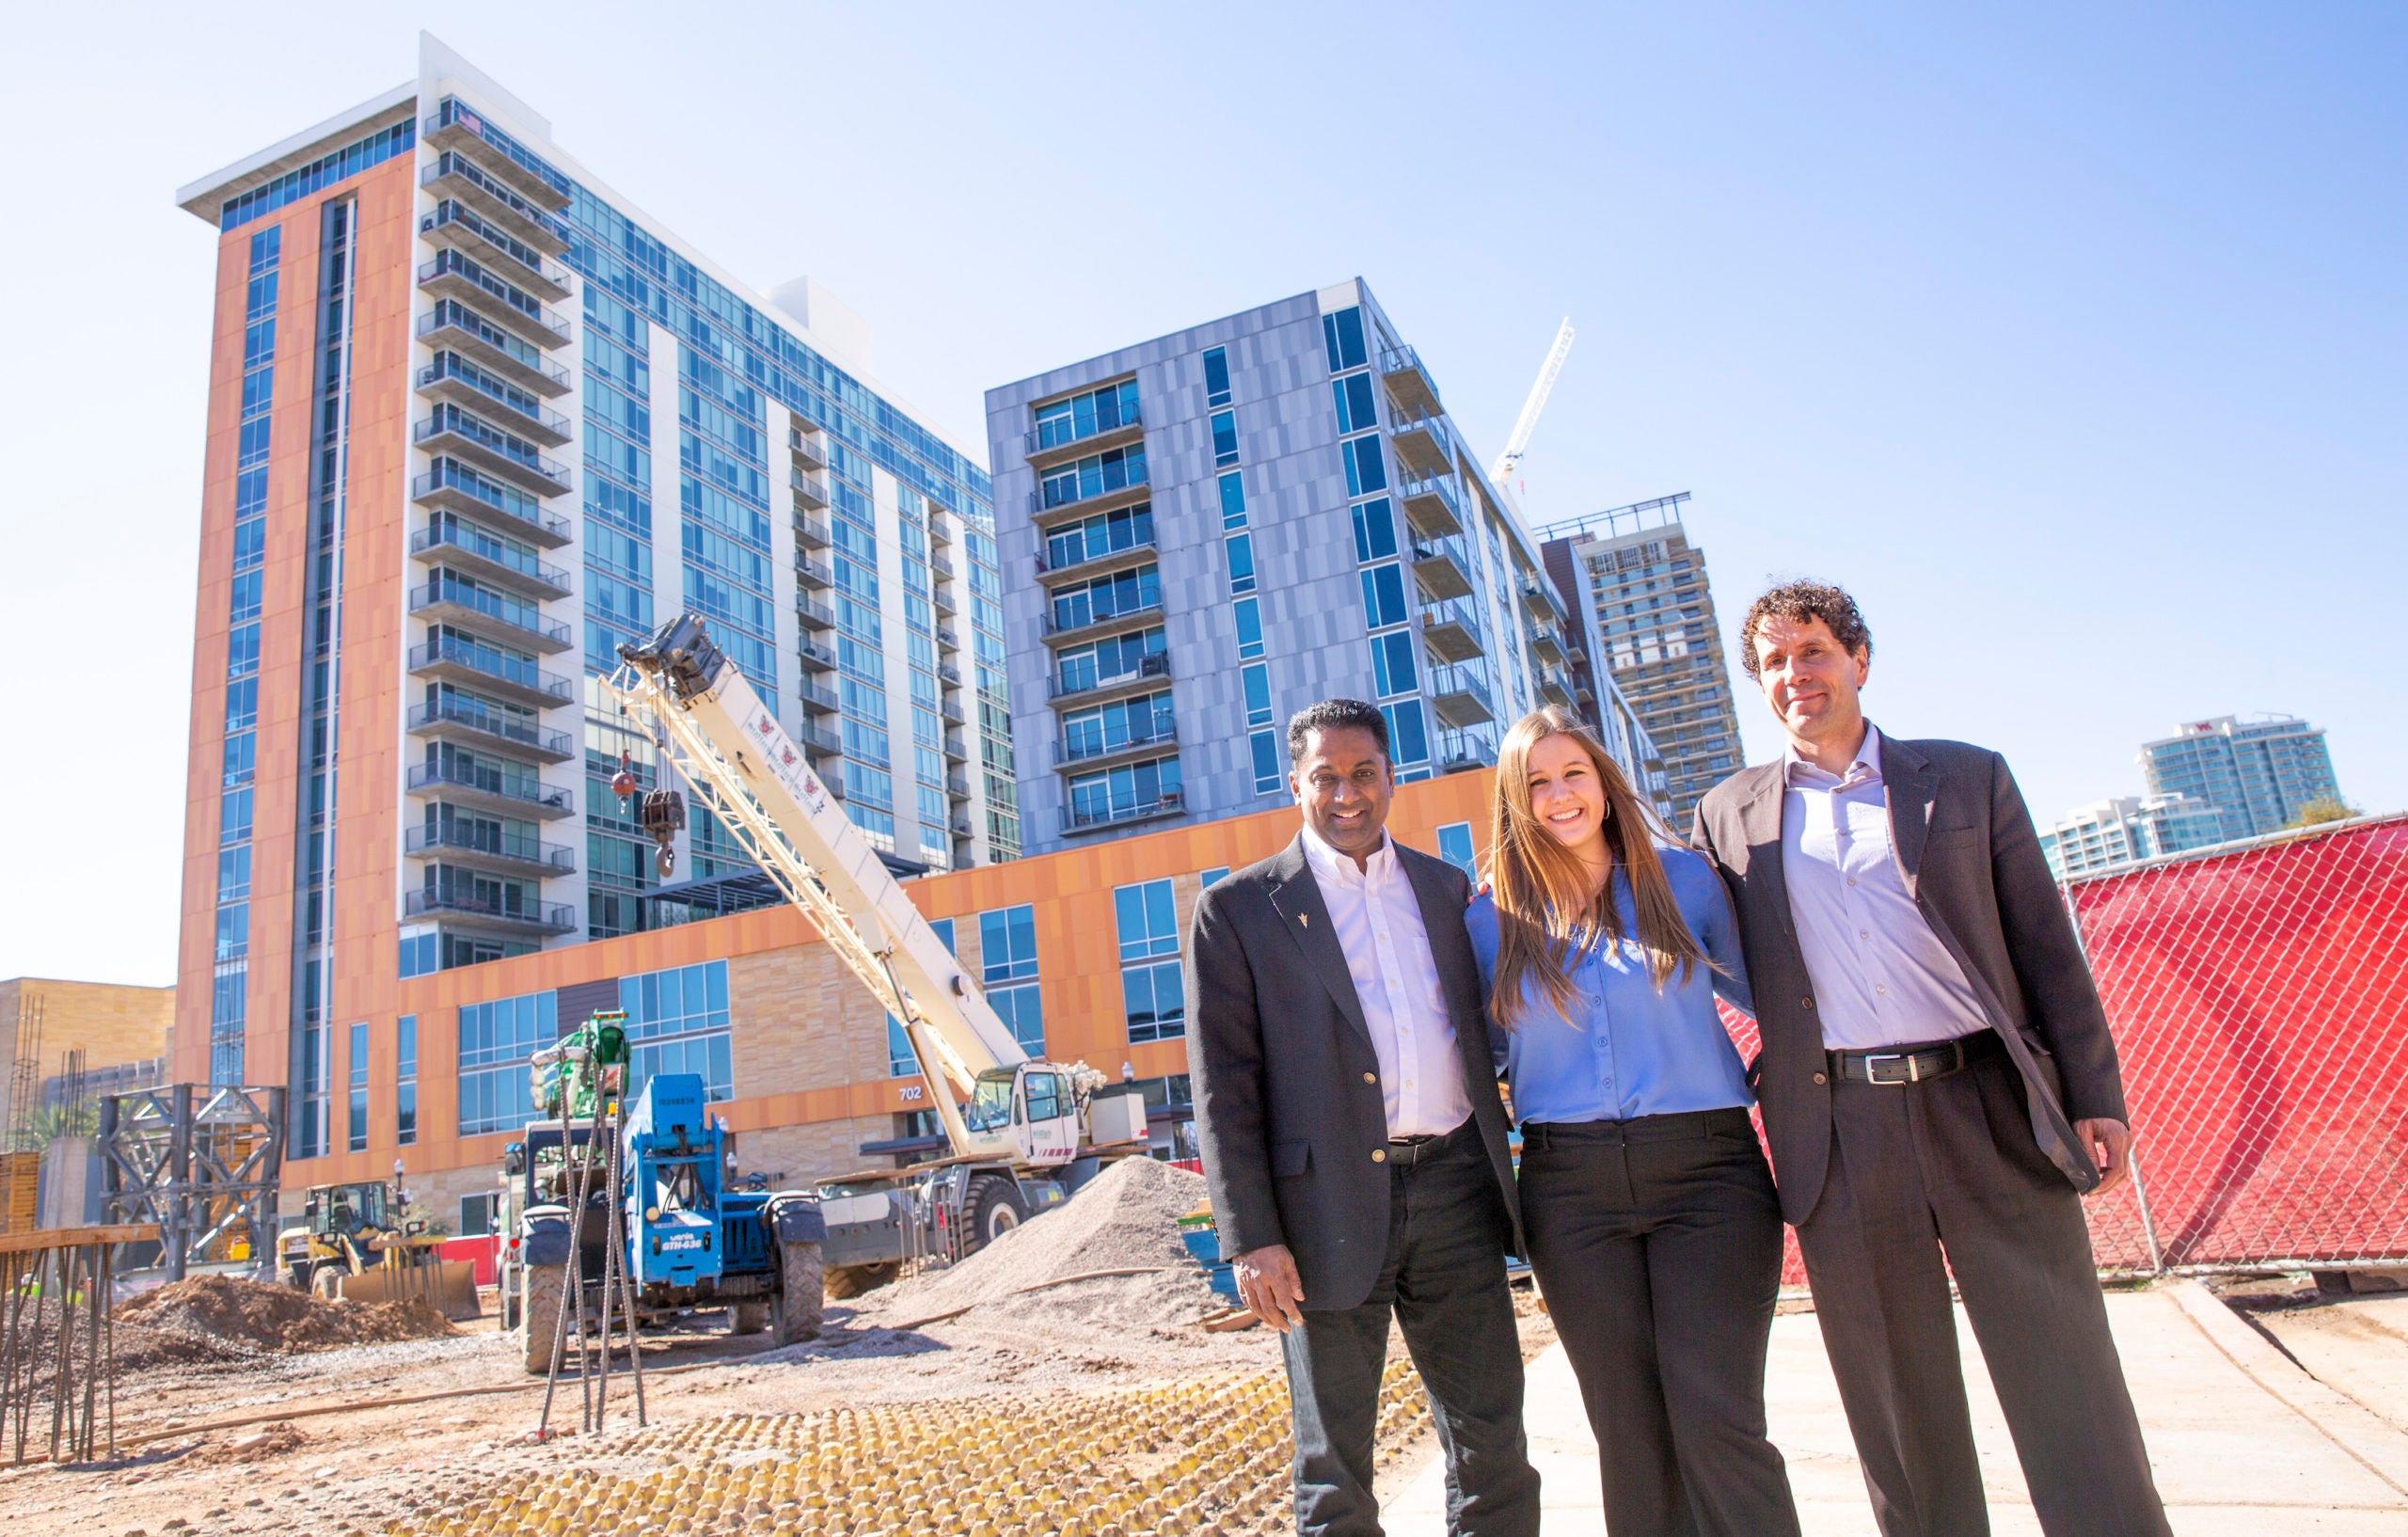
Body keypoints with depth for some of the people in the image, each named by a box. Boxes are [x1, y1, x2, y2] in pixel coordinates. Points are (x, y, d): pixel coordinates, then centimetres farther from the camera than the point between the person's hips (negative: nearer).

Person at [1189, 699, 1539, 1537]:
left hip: (1454, 1192, 4)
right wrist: (1251, 1239, -11)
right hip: (1332, 1206, -3)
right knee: (1335, 1467, 10)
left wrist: (1501, 1172, 9)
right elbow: (1223, 1085, -5)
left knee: (1493, 1440, 12)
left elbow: (1474, 1034, 17)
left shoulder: (1446, 888, 12)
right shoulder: (1237, 909, 0)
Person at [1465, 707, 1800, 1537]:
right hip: (1572, 1188, 1)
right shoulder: (1495, 916, 5)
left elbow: (1761, 988, 16)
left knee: (1716, 1418, -8)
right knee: (1628, 1431, 8)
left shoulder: (1683, 878, 4)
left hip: (1705, 1167, -1)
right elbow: (1480, 1050, 13)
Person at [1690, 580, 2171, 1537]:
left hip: (1987, 1108, 0)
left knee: (2070, 1392, 3)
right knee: (1896, 1401, 12)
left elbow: (2045, 945, 6)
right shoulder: (1729, 813, 10)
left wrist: (2097, 1096, 2)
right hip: (1837, 1135, 1)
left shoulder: (1968, 777, 8)